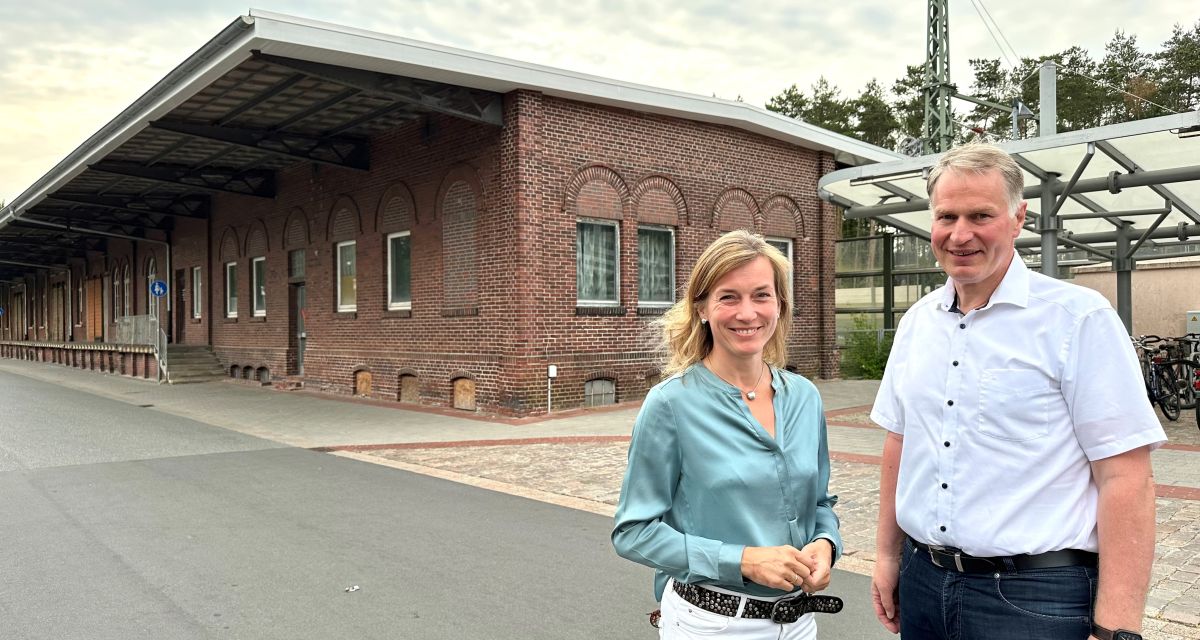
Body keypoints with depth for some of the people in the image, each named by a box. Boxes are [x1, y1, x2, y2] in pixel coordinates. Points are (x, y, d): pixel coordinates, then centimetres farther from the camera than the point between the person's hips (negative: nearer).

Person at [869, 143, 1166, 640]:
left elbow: (1125, 475, -13)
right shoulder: (917, 321, 6)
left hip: (1036, 597, -5)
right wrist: (887, 555, 11)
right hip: (923, 582, 5)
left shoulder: (1079, 318, -10)